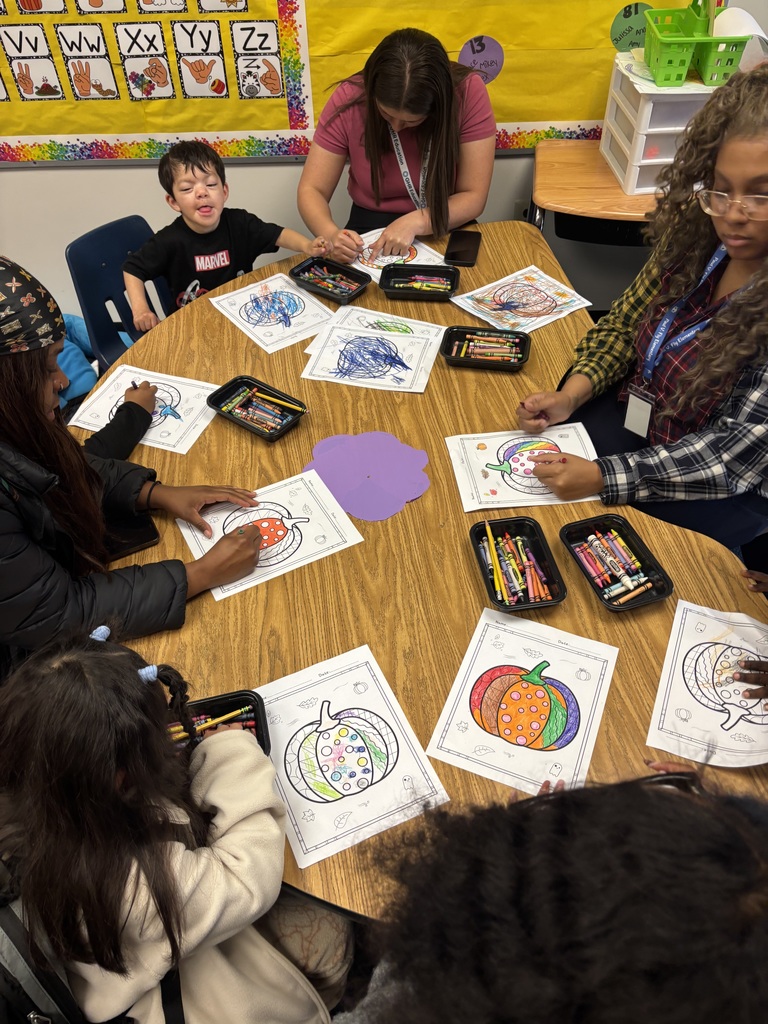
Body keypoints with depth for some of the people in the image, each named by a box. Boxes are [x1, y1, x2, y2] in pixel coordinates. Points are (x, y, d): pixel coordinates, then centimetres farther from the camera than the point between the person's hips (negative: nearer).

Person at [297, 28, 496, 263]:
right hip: (372, 230, 1)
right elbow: (311, 190, -12)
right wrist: (331, 234, -32)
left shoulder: (469, 93, -18)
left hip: (448, 230, 0)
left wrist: (415, 223, -31)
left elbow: (474, 197, -15)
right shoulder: (349, 99, -16)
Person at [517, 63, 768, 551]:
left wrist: (603, 478, -32)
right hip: (631, 414, 5)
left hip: (721, 490, -5)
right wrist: (569, 397, -14)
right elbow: (624, 322, 4)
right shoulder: (696, 236, -8)